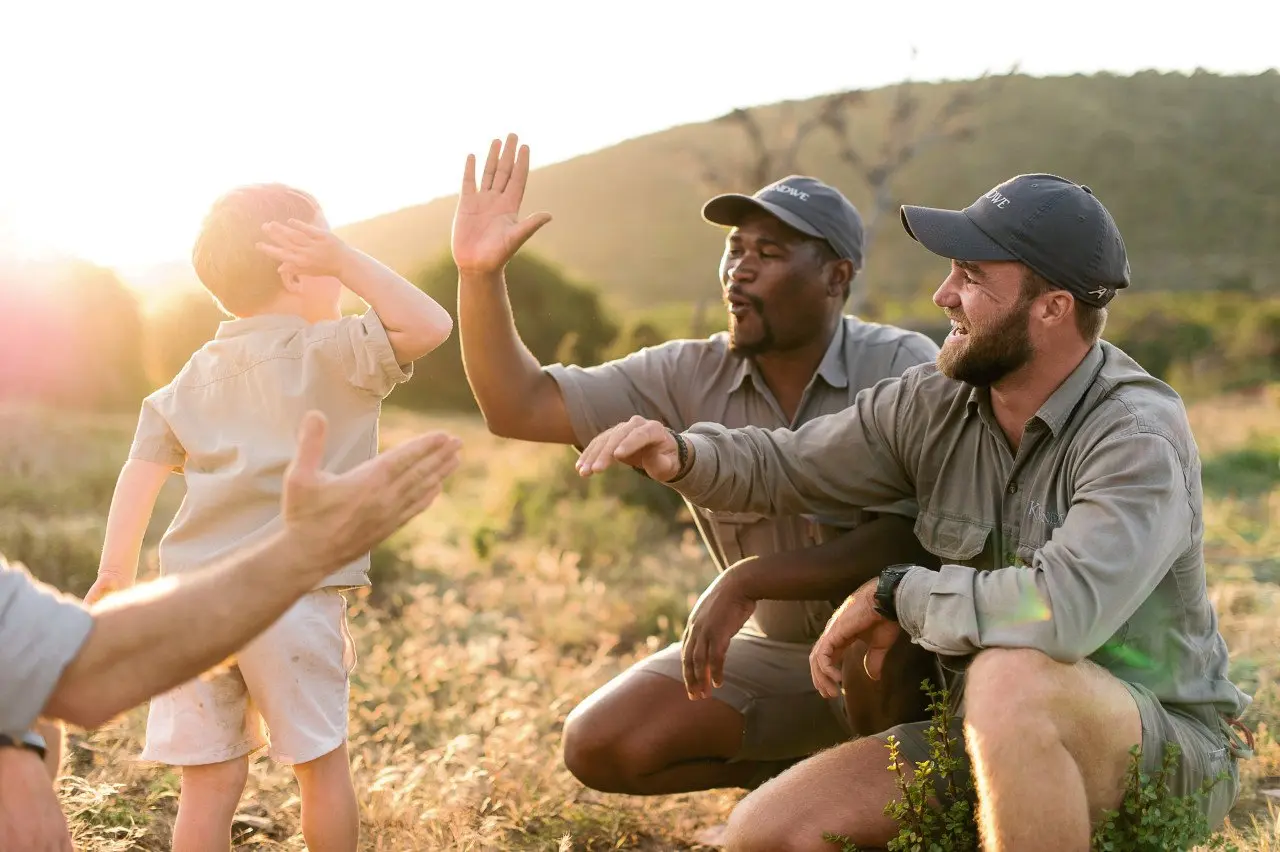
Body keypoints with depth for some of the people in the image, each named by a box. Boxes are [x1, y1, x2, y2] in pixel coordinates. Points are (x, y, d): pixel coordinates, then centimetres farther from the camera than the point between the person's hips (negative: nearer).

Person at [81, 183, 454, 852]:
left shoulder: (196, 374, 13)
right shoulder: (334, 353, -4)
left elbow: (143, 467, 9)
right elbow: (429, 325, -15)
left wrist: (117, 569, 14)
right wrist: (345, 259, -13)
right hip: (292, 595, -5)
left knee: (210, 779, 8)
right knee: (321, 760, 12)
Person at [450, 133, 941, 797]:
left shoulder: (903, 368, -19)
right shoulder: (691, 378, -6)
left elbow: (914, 541, -30)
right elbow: (519, 408, -9)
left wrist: (745, 580, -36)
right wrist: (480, 273, -22)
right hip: (772, 651, 5)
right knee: (598, 747, -9)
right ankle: (801, 765, 12)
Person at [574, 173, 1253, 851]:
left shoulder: (1139, 438, -23)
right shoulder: (934, 405, -2)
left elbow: (1062, 610, -38)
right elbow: (782, 469, 7)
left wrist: (896, 595, -22)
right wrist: (680, 453, -15)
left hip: (1166, 745, -6)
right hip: (992, 740, 7)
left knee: (1009, 680, -40)